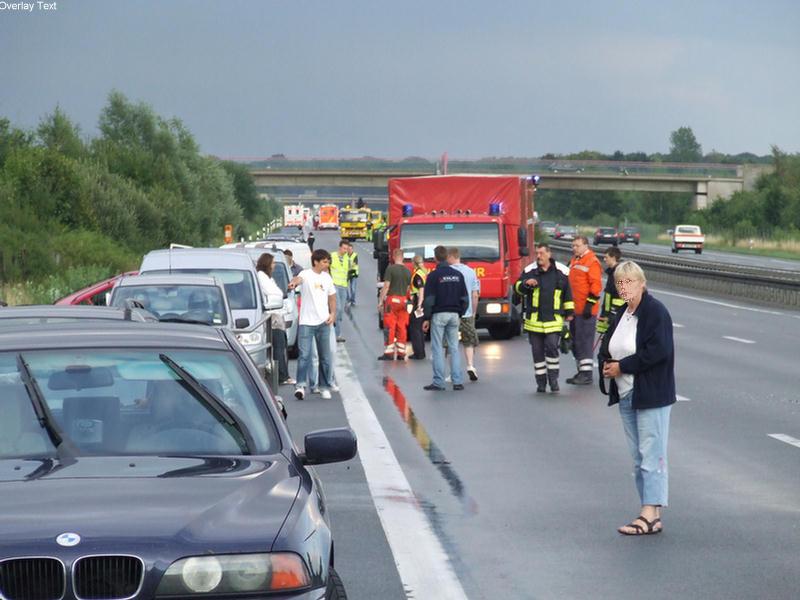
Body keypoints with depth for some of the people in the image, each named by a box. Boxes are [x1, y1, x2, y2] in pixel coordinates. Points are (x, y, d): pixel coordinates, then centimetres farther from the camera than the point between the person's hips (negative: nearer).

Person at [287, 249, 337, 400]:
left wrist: (332, 314, 3)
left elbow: (332, 297, 20)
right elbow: (299, 279, -31)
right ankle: (301, 385, -13)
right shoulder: (306, 274, -7)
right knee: (304, 355, -12)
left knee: (325, 357, 9)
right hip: (306, 322, -5)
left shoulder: (327, 277, 11)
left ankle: (325, 387, 19)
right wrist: (294, 282, -56)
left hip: (323, 322, 5)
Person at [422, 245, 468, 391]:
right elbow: (465, 298, 9)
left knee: (437, 349, -1)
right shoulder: (457, 275, 7)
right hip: (454, 314, 5)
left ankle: (438, 383, -3)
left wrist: (426, 318, -4)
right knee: (454, 348, 8)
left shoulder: (434, 275, -8)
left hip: (439, 315, -5)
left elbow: (429, 299, -10)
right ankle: (458, 381, 4)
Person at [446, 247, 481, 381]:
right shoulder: (471, 271, 4)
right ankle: (470, 365, -2)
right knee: (469, 341, 15)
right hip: (467, 313, 3)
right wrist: (473, 312, 14)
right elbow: (475, 295, 5)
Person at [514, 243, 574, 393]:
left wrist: (569, 312, 13)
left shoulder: (560, 273, 5)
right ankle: (541, 383, 14)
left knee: (552, 347, -13)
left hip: (553, 320, -1)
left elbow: (567, 293, 14)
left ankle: (553, 379, 1)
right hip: (534, 320, 1)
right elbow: (517, 287, -1)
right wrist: (526, 283, -22)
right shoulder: (529, 271, 5)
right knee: (537, 352, 5)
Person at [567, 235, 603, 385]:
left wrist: (589, 305, -20)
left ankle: (586, 374, -5)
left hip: (585, 311, -9)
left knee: (585, 341, -8)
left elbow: (596, 286, -16)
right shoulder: (574, 261, 16)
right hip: (574, 309, 9)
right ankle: (581, 371, 22)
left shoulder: (592, 262, -11)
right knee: (575, 341, 13)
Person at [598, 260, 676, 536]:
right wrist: (606, 364, -1)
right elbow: (606, 347, 22)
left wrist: (622, 366, -17)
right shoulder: (621, 314, 14)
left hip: (651, 395, -9)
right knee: (638, 456, 10)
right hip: (626, 394, 9)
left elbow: (658, 351, -22)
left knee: (651, 454, -8)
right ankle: (649, 512, 15)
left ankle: (651, 515, -9)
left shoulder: (656, 312, -12)